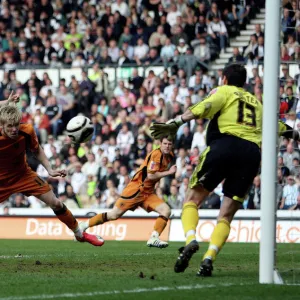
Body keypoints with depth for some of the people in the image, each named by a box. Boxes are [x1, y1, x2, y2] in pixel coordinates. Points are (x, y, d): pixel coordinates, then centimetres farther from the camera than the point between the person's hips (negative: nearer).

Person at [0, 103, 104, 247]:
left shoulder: (26, 131, -19)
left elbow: (36, 150, 1)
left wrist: (49, 170, -5)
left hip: (23, 175, 2)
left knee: (55, 203, 2)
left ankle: (80, 234, 21)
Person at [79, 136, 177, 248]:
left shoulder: (169, 157, 10)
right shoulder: (156, 154, -16)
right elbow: (150, 175, -24)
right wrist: (168, 172, -18)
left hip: (148, 193, 8)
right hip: (136, 188, -8)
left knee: (166, 211, -11)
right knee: (114, 215, -7)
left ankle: (153, 239, -18)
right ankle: (84, 225, 8)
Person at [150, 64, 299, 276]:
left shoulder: (224, 92, 17)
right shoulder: (257, 102, 31)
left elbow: (203, 109, -4)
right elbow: (281, 128, 44)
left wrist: (174, 124, -12)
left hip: (224, 146, -4)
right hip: (252, 153, 4)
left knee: (192, 199, 3)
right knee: (227, 215, 7)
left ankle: (191, 240, -24)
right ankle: (209, 258, -12)